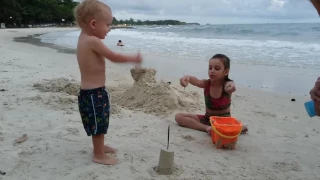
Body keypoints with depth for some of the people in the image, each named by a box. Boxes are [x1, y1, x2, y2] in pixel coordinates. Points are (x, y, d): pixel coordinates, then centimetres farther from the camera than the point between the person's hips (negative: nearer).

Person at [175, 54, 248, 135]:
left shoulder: (227, 84, -16)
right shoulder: (206, 83, -9)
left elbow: (231, 85, -41)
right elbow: (196, 81, -31)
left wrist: (231, 86, -67)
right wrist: (187, 77, -55)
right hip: (207, 119, 5)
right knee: (178, 117, -15)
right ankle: (207, 128, -25)